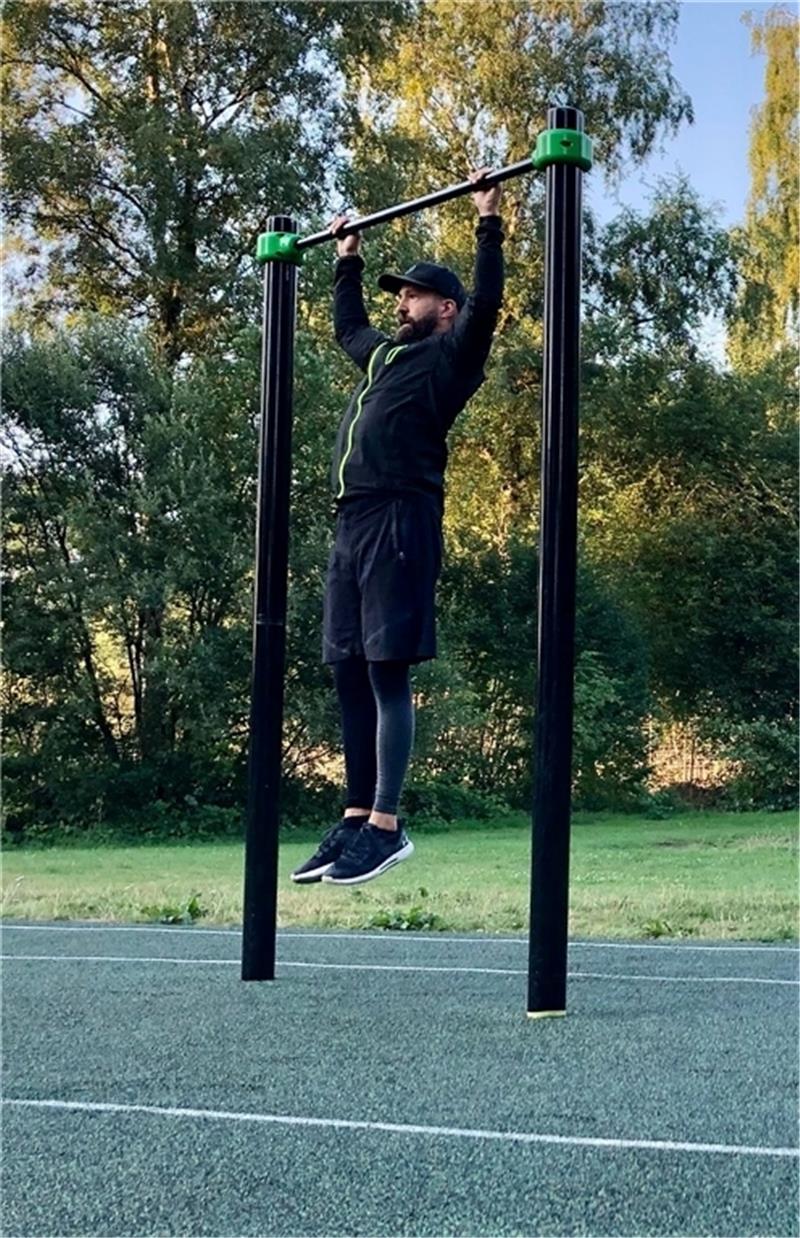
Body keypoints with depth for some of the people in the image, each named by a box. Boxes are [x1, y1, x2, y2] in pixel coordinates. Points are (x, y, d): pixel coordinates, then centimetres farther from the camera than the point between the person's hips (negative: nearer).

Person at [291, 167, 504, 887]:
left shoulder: (451, 356, 5)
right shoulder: (386, 354, 27)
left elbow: (487, 303, -10)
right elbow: (347, 325, 45)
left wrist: (489, 224, -7)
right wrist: (348, 260, 49)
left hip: (399, 521, -9)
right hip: (353, 522, 9)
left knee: (387, 671, -10)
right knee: (348, 671, 7)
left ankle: (386, 826, -9)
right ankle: (357, 818, 12)